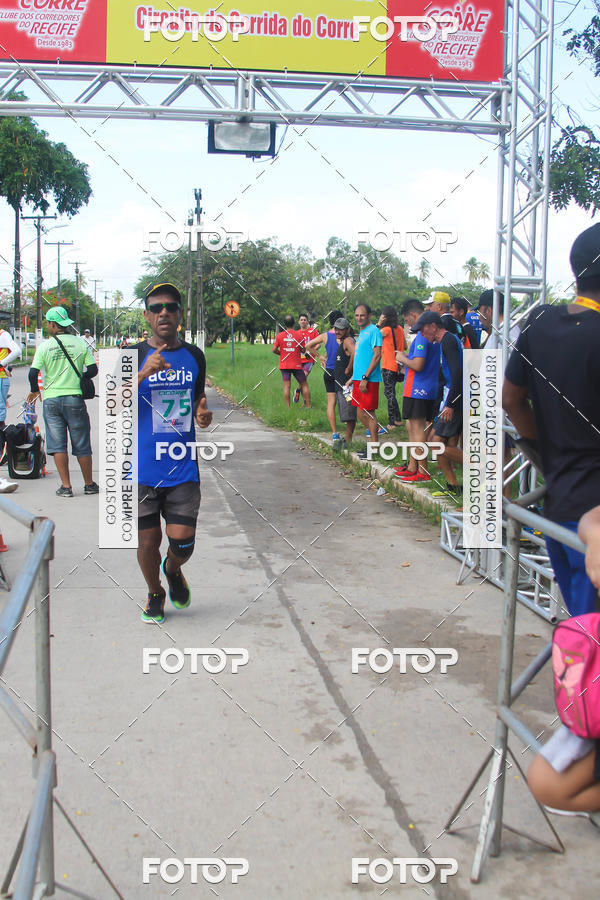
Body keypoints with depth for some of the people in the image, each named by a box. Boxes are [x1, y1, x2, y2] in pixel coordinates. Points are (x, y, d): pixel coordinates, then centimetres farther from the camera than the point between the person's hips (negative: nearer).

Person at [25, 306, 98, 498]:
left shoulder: (44, 346, -4)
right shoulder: (80, 343, -2)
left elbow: (33, 373, -9)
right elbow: (93, 370, -3)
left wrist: (35, 391, 9)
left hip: (51, 400, -1)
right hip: (75, 398, 1)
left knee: (57, 444, 5)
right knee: (81, 444, 10)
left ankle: (66, 486, 2)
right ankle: (89, 484, 18)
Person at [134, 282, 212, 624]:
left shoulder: (194, 355, 7)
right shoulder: (134, 355, -2)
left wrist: (202, 414, -2)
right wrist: (144, 374, -26)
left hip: (183, 467, 2)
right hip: (142, 467, -1)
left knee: (183, 542, -3)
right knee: (148, 539, 8)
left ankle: (173, 569, 34)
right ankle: (155, 594, 36)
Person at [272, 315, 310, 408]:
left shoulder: (280, 335, -1)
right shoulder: (299, 334, -5)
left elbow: (274, 350, -2)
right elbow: (303, 349, -4)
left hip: (284, 365, 1)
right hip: (297, 365, -1)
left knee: (286, 386, 1)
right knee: (304, 385, 10)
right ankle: (308, 406, 12)